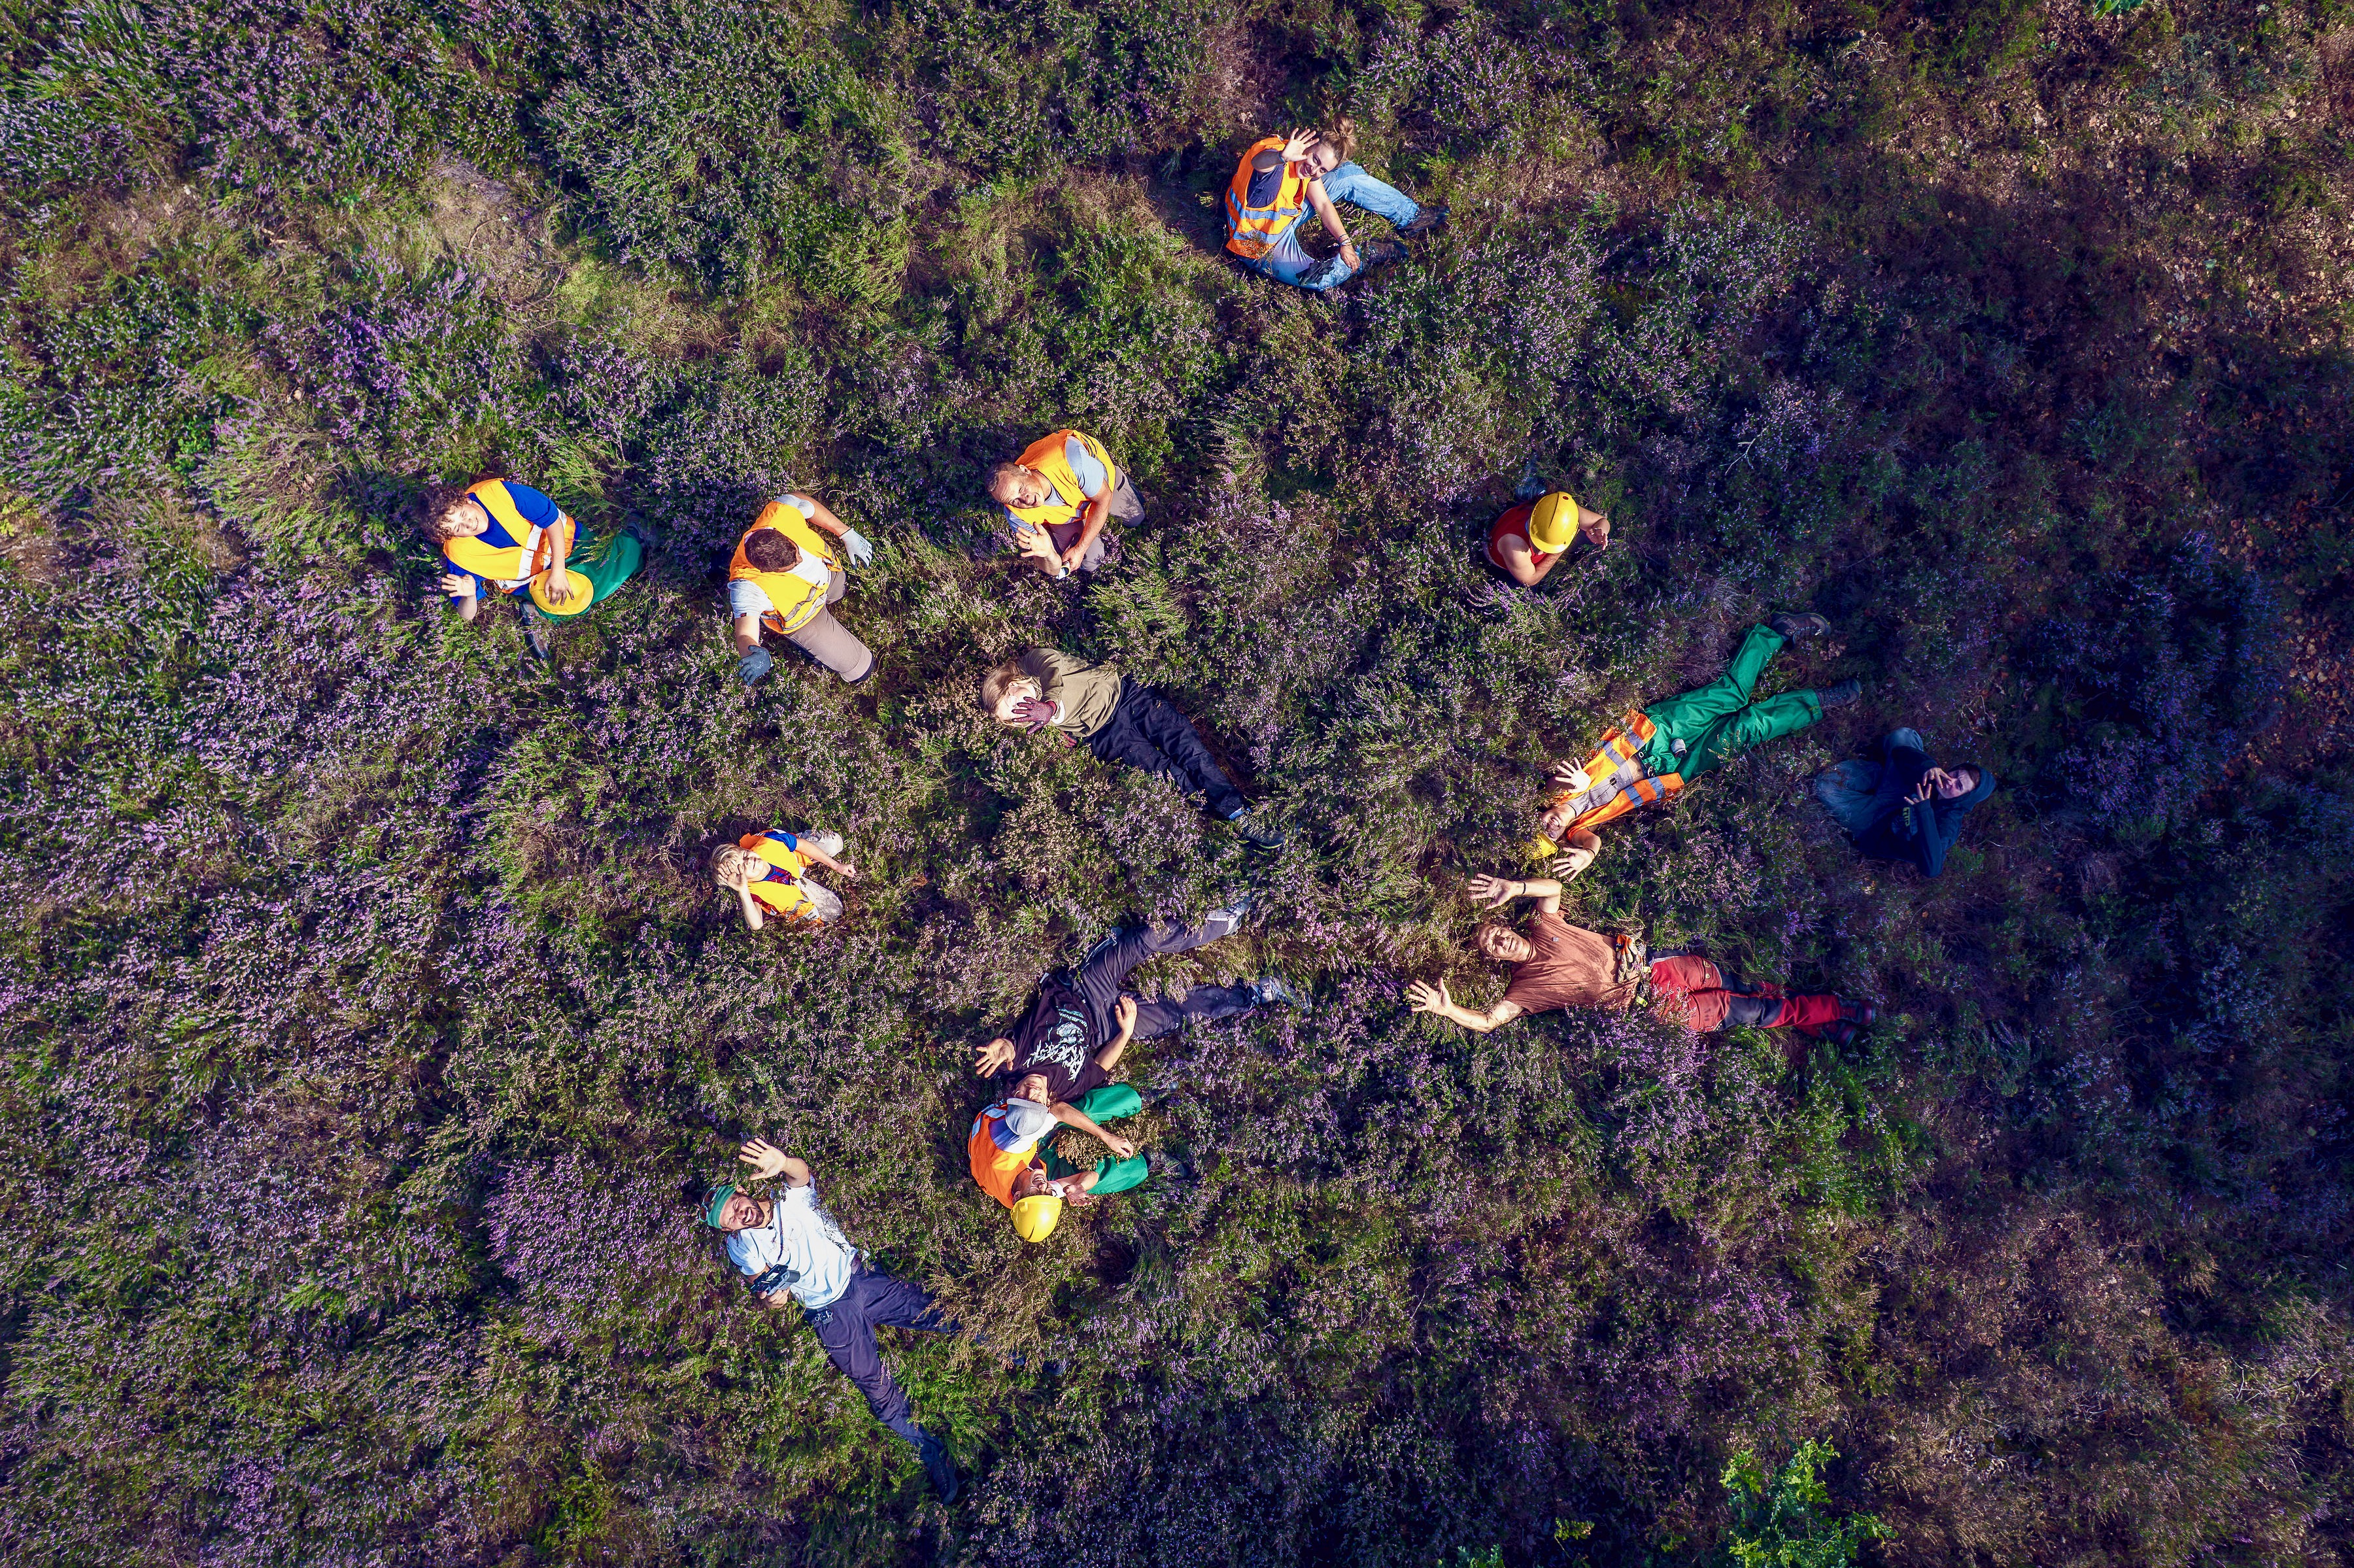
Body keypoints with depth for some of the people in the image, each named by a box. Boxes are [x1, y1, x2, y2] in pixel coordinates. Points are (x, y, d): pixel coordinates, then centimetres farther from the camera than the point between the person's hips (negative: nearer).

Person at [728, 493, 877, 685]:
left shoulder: (781, 513, -38)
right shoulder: (749, 587, -49)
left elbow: (805, 502, -15)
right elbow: (746, 633, -56)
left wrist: (847, 534, -13)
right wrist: (753, 654, -81)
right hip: (803, 617, -5)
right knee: (861, 668, 8)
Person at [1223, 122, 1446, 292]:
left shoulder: (1305, 168, -11)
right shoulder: (1277, 163, -35)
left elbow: (1323, 204, -5)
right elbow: (1258, 162, -59)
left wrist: (1345, 242, -13)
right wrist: (1283, 157, -80)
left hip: (1287, 214, 8)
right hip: (1259, 247, -8)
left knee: (1349, 176, 3)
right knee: (1322, 279, -25)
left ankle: (1410, 216, 15)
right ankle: (1368, 253, 4)